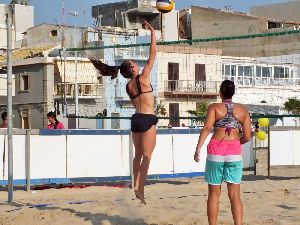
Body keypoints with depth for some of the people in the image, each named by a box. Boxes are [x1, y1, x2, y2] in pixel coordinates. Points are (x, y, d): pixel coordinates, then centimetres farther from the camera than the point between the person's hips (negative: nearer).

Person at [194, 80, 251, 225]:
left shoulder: (214, 107, 3)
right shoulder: (243, 110, 10)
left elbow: (207, 128, -12)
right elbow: (247, 137, 6)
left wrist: (198, 148, -16)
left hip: (216, 150, -1)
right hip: (234, 152, 1)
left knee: (214, 194, 7)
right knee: (234, 195, 3)